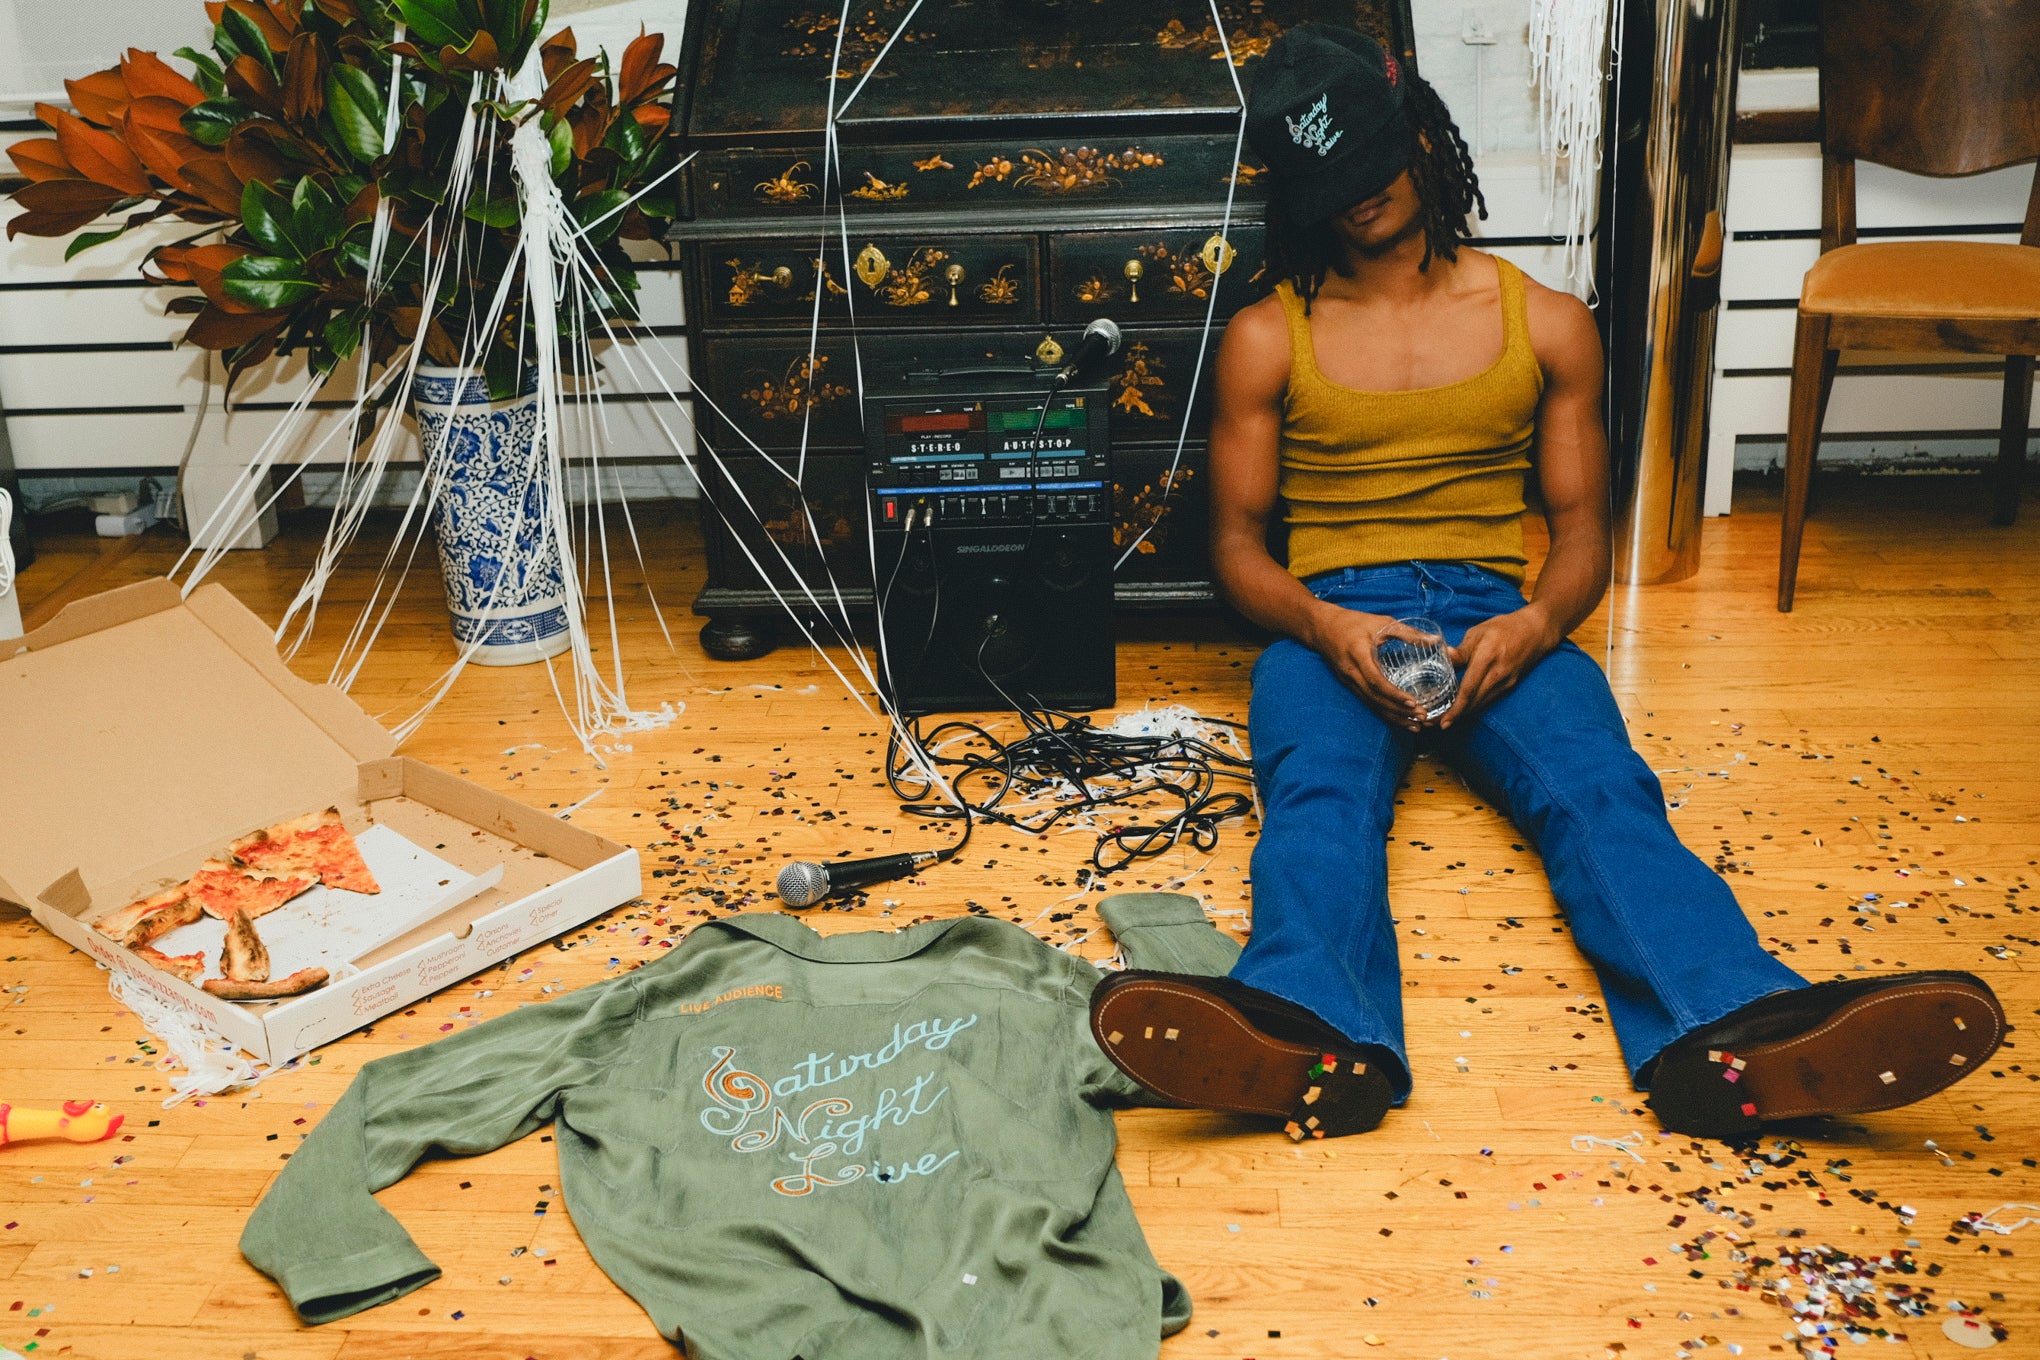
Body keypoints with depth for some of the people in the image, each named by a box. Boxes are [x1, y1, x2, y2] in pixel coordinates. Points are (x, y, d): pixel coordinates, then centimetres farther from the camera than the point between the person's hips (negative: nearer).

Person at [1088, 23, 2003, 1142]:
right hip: (1331, 619, -1)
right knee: (1320, 798, -35)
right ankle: (1313, 1041, -64)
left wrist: (1537, 623, -13)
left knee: (1600, 788, -31)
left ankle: (1730, 1038, -56)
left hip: (1500, 615, 1)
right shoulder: (1268, 338, 11)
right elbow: (1237, 539, 9)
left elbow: (1581, 526, 12)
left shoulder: (1547, 325, 14)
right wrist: (1326, 628, -14)